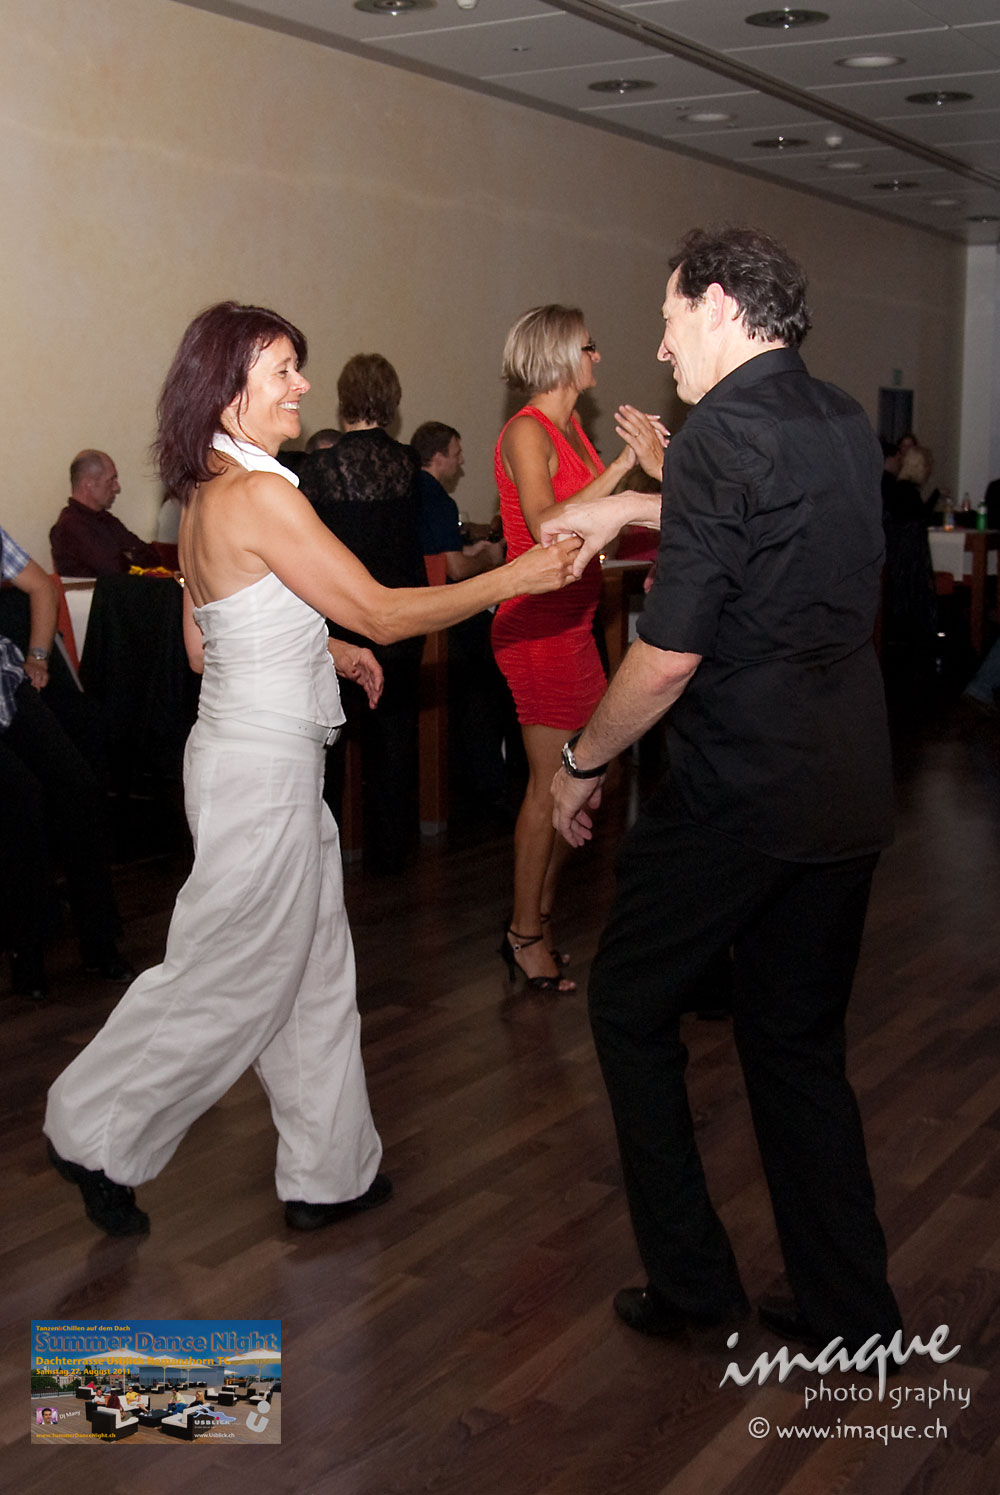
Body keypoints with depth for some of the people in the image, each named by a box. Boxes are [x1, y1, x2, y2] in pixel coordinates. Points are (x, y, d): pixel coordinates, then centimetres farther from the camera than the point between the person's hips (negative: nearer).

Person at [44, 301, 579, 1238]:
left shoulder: (206, 496, 9)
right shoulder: (259, 495, -20)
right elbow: (381, 612, -18)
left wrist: (321, 649, 18)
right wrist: (511, 579, -12)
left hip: (261, 757, 10)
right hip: (261, 769, -10)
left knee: (313, 969, 15)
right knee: (228, 978, 5)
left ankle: (329, 1171, 26)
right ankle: (96, 1137, 21)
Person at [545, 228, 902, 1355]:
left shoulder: (721, 431, -15)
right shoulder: (846, 425, 9)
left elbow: (668, 657, -18)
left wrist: (582, 760, -3)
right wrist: (627, 507, 33)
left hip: (734, 793, -7)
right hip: (849, 792, 8)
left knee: (631, 1007, 12)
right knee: (799, 1040, 17)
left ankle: (689, 1279, 18)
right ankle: (847, 1305, 23)